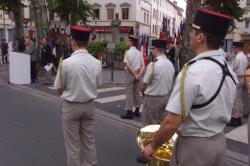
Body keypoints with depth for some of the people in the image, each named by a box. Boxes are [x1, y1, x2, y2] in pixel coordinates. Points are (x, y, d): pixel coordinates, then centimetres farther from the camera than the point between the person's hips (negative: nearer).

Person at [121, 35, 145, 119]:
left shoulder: (128, 52, -11)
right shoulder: (139, 53, 7)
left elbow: (128, 66, -19)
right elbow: (143, 66, 1)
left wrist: (135, 75, -15)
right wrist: (139, 75, -7)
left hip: (130, 73, -6)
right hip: (137, 73, 6)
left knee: (129, 93, -1)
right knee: (137, 92, 13)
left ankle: (129, 112, 3)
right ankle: (137, 111, 22)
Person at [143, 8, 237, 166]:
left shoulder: (192, 72, -25)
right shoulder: (229, 70, 0)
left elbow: (172, 123, -24)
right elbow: (219, 111, 11)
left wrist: (152, 146, -10)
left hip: (194, 146, -7)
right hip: (219, 142, 7)